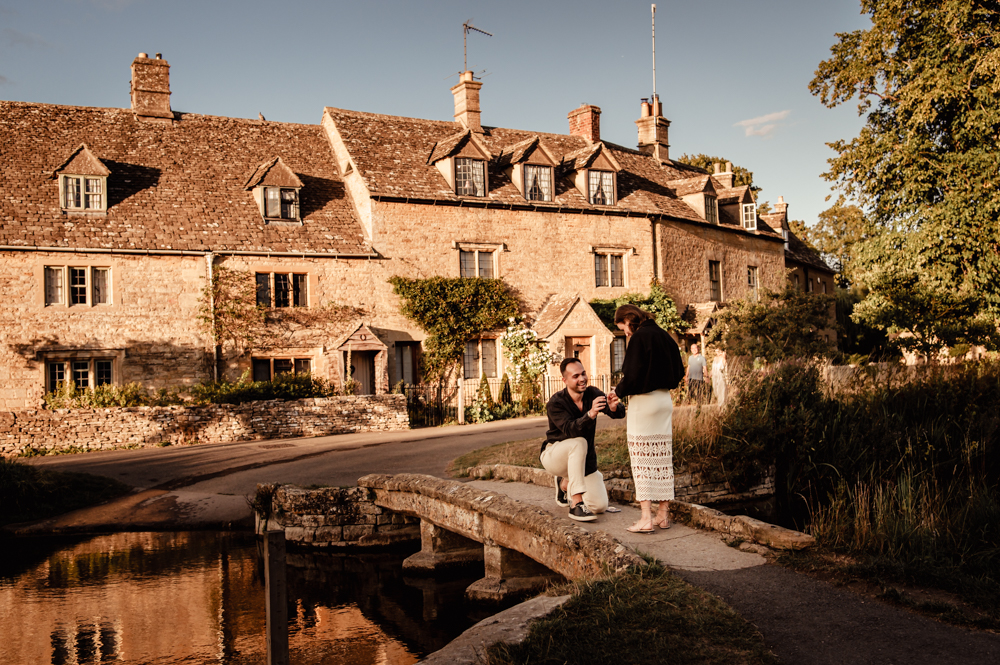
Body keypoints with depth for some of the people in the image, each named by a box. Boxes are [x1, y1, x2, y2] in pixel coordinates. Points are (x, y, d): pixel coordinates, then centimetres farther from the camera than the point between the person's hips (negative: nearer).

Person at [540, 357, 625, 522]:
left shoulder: (592, 394, -8)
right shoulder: (555, 403, -21)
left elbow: (620, 413, -18)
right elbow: (570, 430, -37)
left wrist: (614, 407, -42)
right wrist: (590, 414, -53)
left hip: (584, 460, 5)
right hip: (554, 455, -5)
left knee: (600, 506, -8)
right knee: (579, 442, -38)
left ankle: (565, 483, 21)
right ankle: (576, 504, -36)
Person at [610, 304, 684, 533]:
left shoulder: (639, 337, -13)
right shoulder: (664, 336, 10)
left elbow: (633, 375, -19)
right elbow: (678, 371, 16)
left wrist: (618, 391, -1)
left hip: (643, 402, -8)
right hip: (664, 400, 8)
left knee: (642, 460, -2)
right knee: (662, 458, 11)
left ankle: (646, 518, -4)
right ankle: (663, 514, 15)